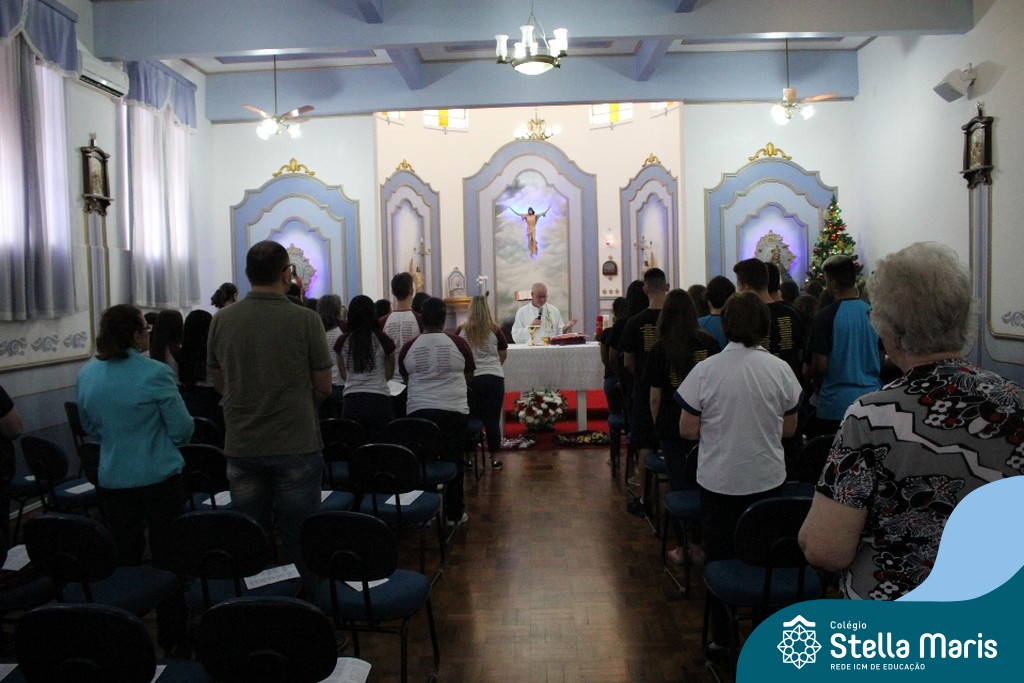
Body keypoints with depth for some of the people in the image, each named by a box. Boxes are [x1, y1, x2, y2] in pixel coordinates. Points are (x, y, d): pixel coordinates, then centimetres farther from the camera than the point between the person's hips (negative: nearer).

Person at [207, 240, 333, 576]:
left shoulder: (221, 320, -3)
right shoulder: (306, 320, -12)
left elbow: (219, 383, 9)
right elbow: (323, 387, -5)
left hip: (241, 446, 3)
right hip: (296, 445, -3)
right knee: (298, 537, 8)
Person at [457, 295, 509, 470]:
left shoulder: (461, 330, -2)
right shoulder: (495, 331, -3)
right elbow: (503, 356, 8)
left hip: (468, 379, 1)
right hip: (494, 378, -1)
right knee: (492, 419, 5)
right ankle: (494, 458, 11)